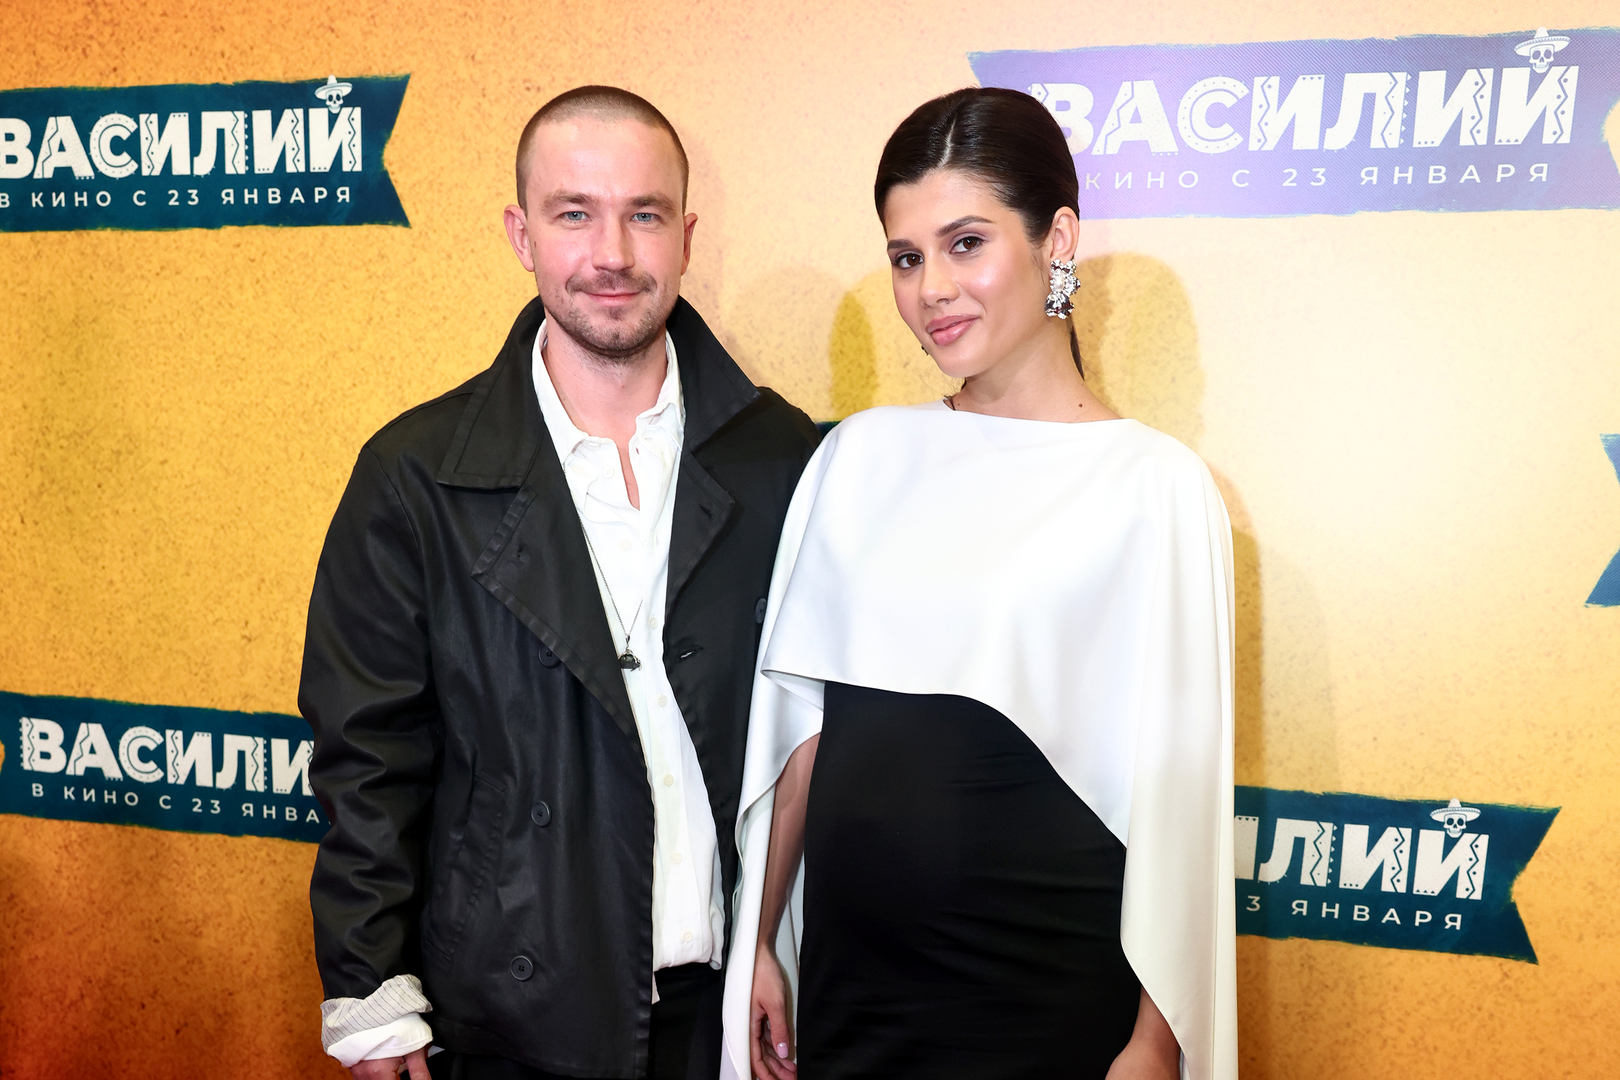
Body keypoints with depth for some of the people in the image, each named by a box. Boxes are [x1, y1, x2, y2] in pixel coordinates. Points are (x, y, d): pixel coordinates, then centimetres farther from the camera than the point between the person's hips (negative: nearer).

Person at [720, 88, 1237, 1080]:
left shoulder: (1152, 485, -11)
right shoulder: (861, 455, 1)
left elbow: (1173, 789, -9)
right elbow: (804, 722, 4)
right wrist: (761, 941, 6)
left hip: (1048, 995, -3)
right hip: (845, 964, 4)